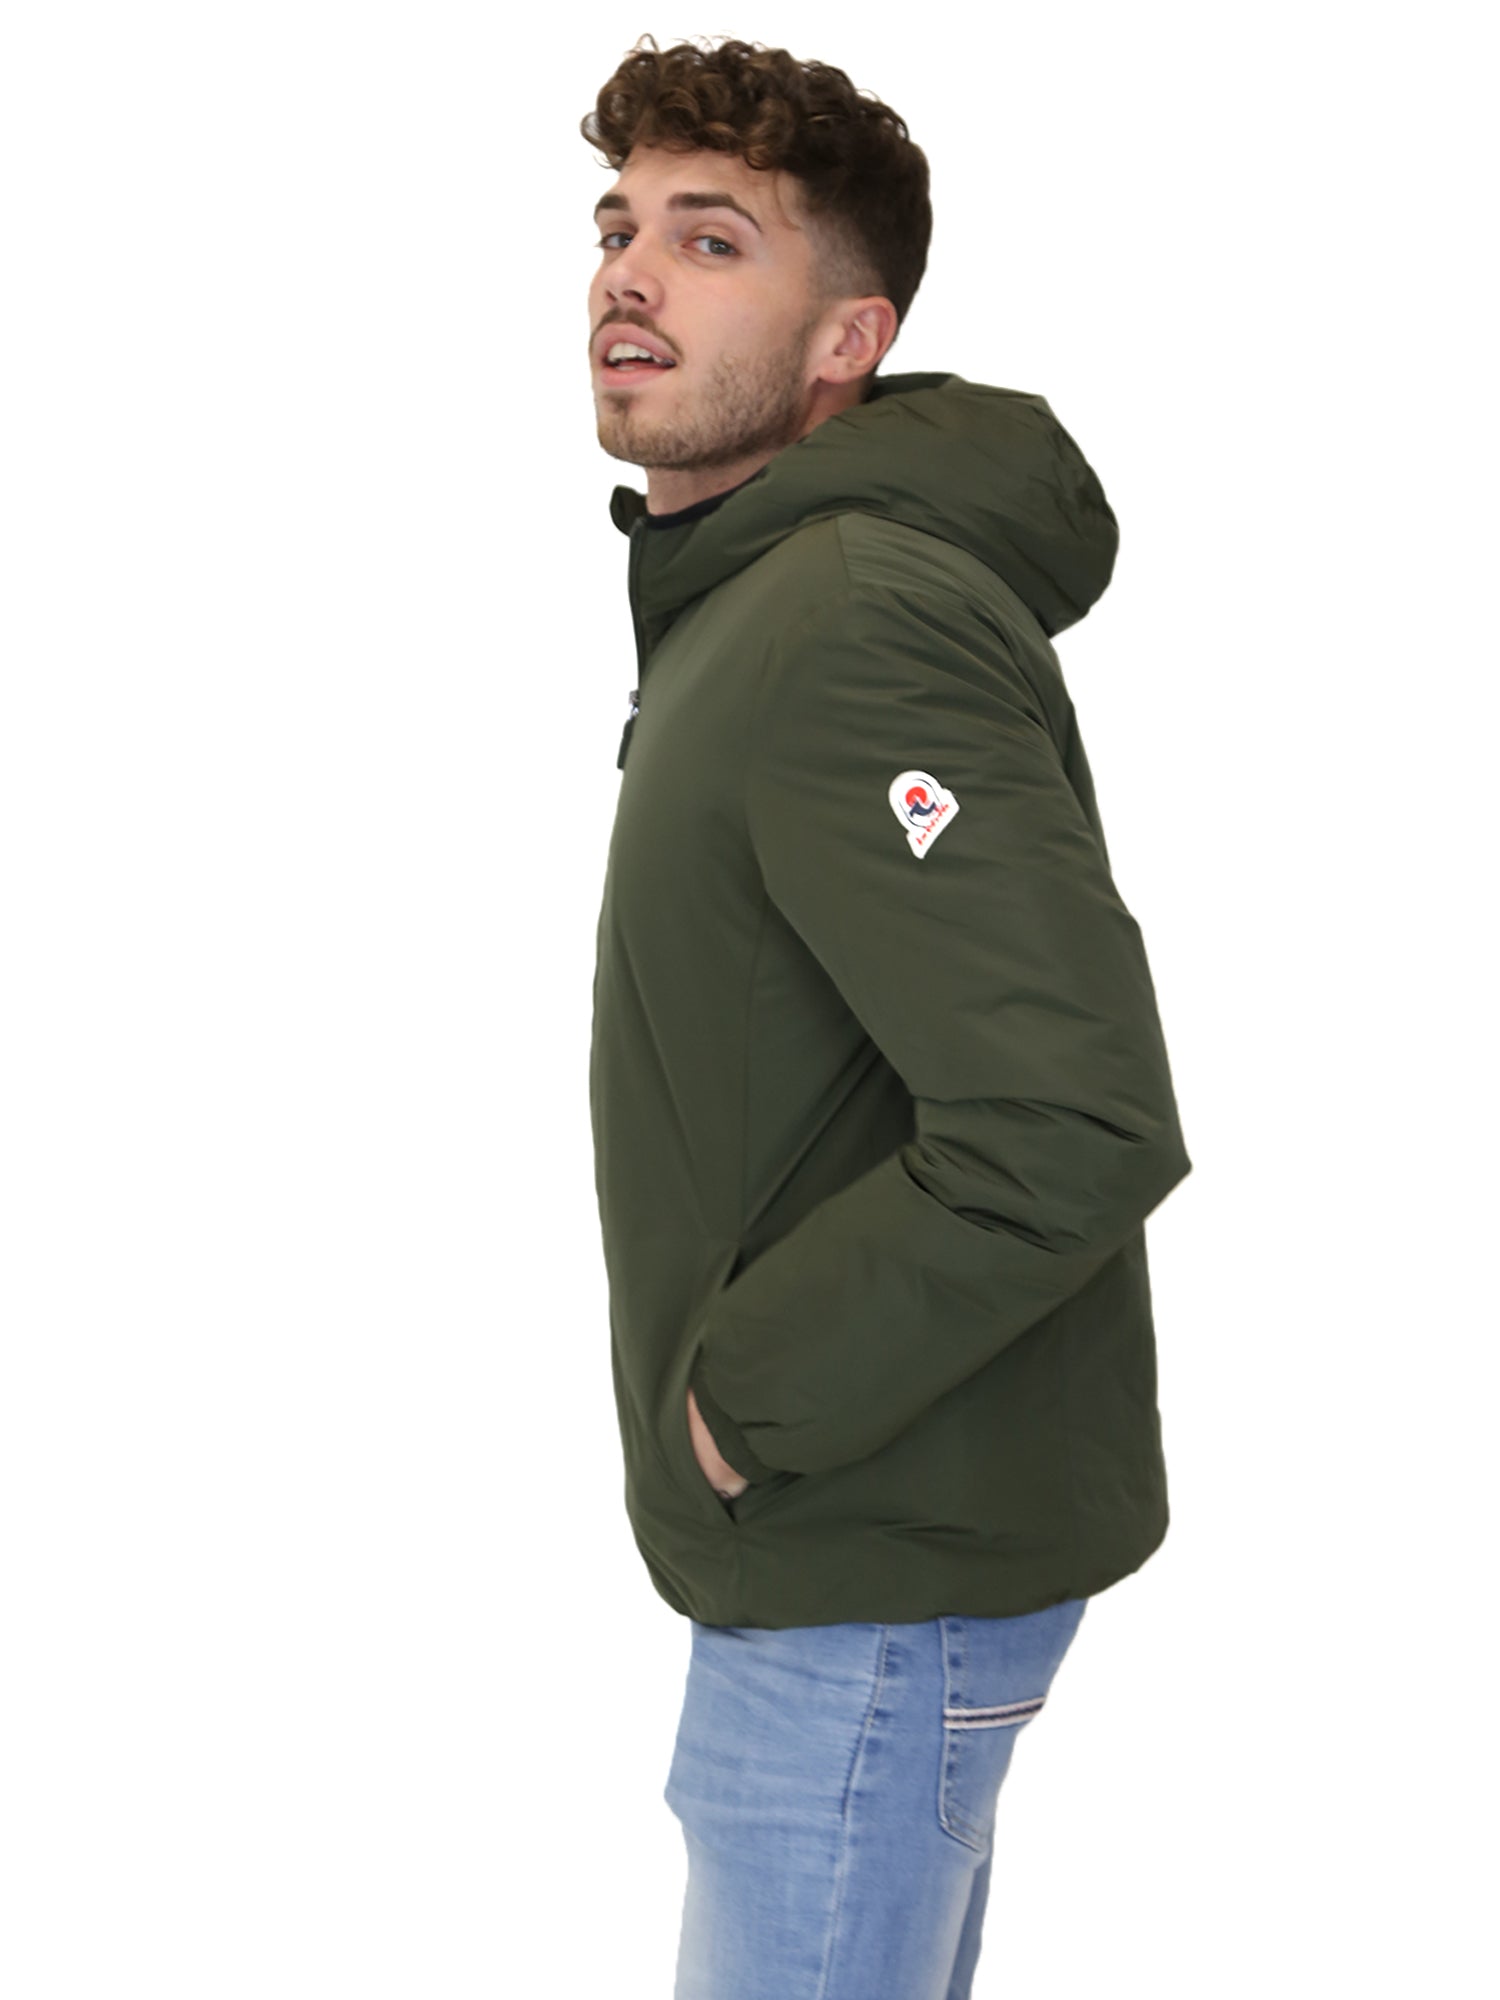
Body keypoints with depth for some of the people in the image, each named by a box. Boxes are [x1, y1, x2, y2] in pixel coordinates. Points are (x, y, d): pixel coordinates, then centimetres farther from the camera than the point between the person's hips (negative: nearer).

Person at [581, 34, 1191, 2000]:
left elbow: (1071, 1133, -33)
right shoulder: (737, 602, 10)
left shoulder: (856, 635, -24)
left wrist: (744, 1399, -21)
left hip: (878, 1570, -10)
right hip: (854, 1526, 10)